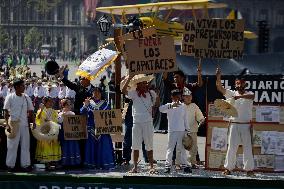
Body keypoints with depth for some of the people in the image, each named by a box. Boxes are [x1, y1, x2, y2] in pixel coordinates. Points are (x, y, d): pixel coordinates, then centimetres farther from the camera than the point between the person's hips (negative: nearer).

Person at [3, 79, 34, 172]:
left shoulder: (26, 98, 9)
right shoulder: (10, 97, -2)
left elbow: (30, 112, 13)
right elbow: (6, 112, -3)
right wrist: (7, 124, -12)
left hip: (24, 125, 4)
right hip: (13, 125, -4)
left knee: (25, 145, 4)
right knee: (12, 145, 0)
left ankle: (25, 164, 8)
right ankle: (10, 165, 7)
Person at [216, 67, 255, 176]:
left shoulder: (249, 94, 1)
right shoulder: (232, 94, 6)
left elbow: (252, 96, -24)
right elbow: (219, 88, -3)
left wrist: (240, 96, -40)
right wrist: (218, 77, -19)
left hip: (246, 125, -1)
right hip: (234, 125, 1)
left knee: (247, 148, 2)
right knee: (232, 147, 2)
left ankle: (249, 168, 7)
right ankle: (228, 168, 6)